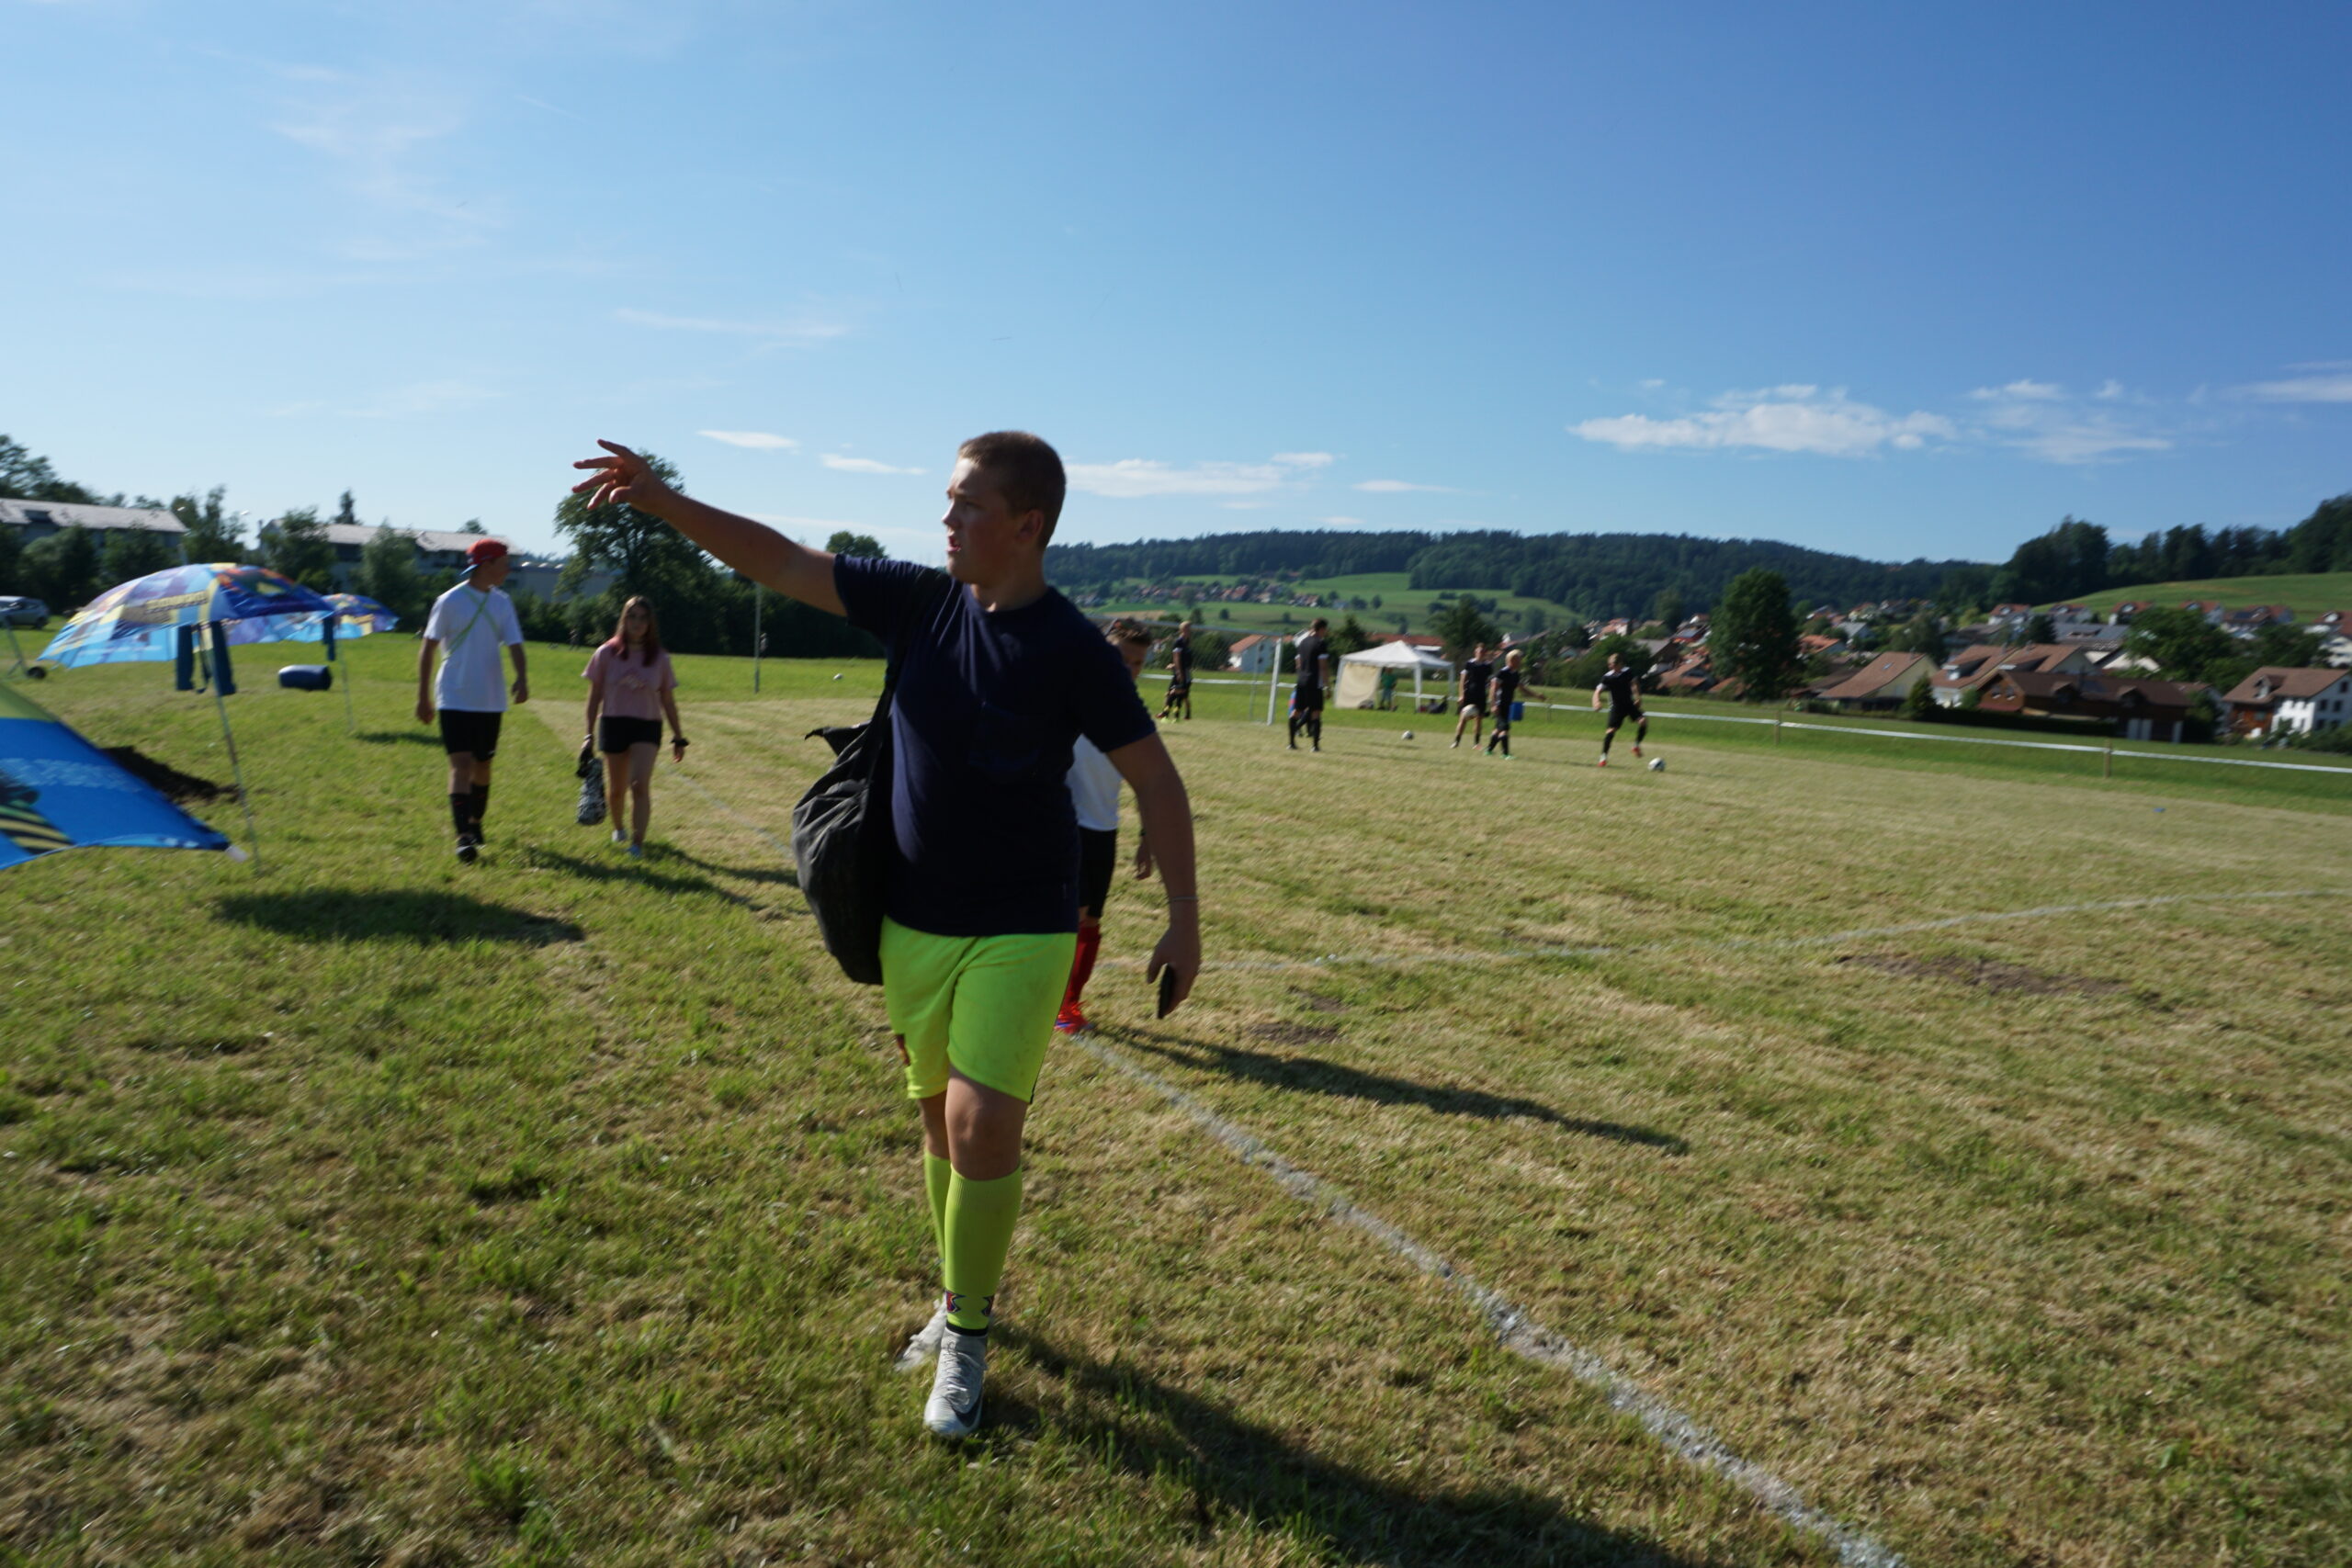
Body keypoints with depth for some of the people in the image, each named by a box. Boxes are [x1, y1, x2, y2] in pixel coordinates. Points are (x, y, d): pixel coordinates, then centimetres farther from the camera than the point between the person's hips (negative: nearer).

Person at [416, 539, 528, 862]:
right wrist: (423, 696, -4)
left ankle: (475, 823, 30)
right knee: (461, 764, -12)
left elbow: (514, 644, 2)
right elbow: (427, 648, -2)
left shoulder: (502, 602, 7)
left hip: (491, 699, 5)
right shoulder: (450, 601, -6)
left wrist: (521, 678, -19)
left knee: (483, 764, 13)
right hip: (455, 699, -5)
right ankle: (464, 836, -15)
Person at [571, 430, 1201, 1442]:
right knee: (939, 1116, 14)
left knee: (983, 1125, -10)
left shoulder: (1071, 649, -13)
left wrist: (1185, 919, -10)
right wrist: (664, 501, -6)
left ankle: (966, 1336, 12)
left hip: (1022, 928, -4)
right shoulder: (920, 601, -1)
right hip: (913, 921, 5)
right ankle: (965, 1297, 35)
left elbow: (1153, 776, -8)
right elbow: (782, 563, 3)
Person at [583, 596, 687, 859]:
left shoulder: (659, 658, 1)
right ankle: (618, 828, 40)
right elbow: (594, 696, 4)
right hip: (613, 724, 1)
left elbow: (668, 700, 8)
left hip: (647, 728, -1)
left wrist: (678, 737, 8)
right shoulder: (607, 653, 0)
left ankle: (637, 842, -16)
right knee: (616, 788, 12)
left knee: (640, 785, -17)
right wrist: (589, 734, 2)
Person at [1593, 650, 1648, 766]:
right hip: (1616, 707, -3)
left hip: (1630, 704, 3)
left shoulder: (1628, 672, -4)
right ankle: (1603, 756, -5)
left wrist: (1637, 697, 5)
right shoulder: (1608, 677, -14)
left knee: (1643, 721, -17)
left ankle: (1636, 745, 4)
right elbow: (1598, 691, -20)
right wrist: (1596, 702, -39)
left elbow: (1634, 684, 15)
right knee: (1611, 730, -16)